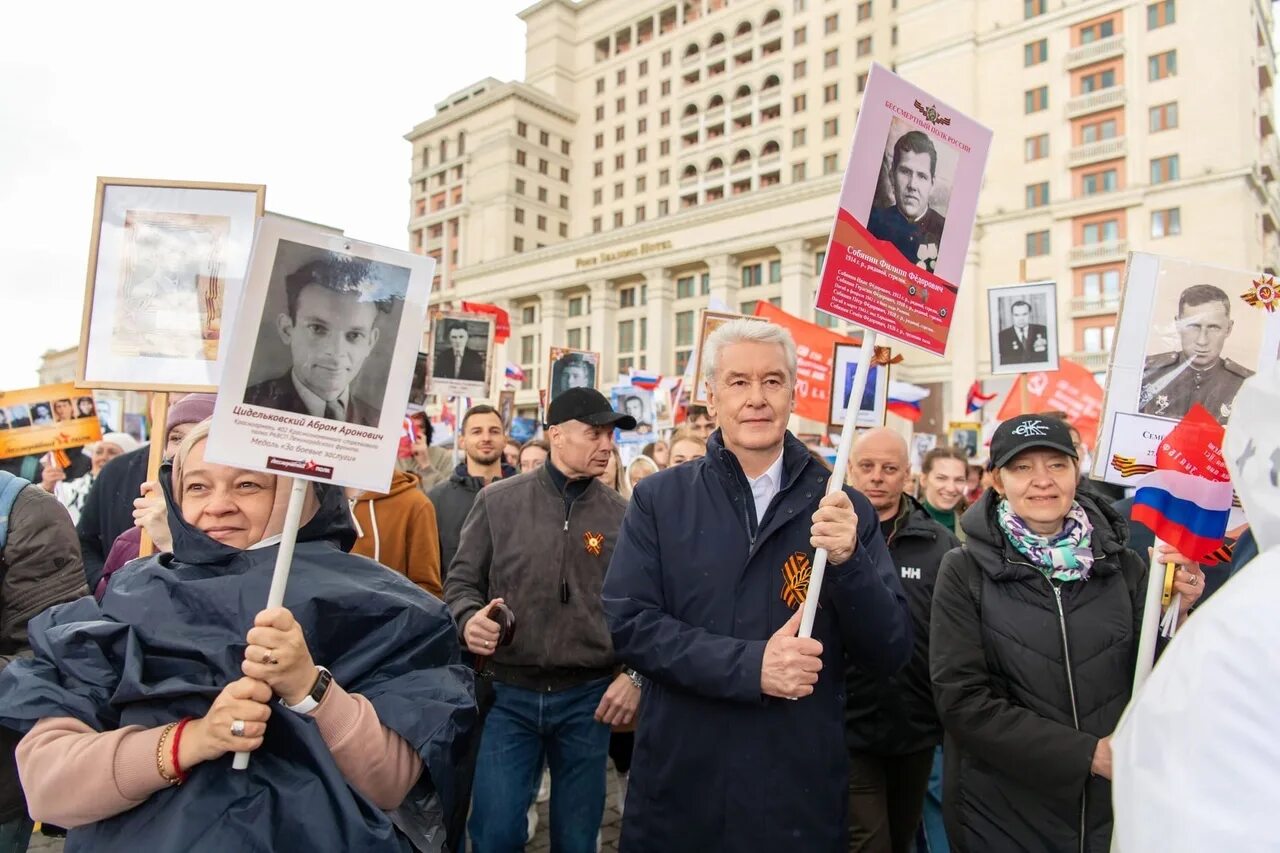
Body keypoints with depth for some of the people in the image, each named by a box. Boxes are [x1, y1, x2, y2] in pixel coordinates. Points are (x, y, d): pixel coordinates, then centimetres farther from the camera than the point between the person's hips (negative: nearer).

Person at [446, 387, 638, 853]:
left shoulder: (622, 515, 0)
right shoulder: (498, 501, -2)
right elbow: (461, 582, 3)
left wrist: (636, 674, -7)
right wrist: (470, 618, -17)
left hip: (589, 696, 1)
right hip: (511, 693, -1)